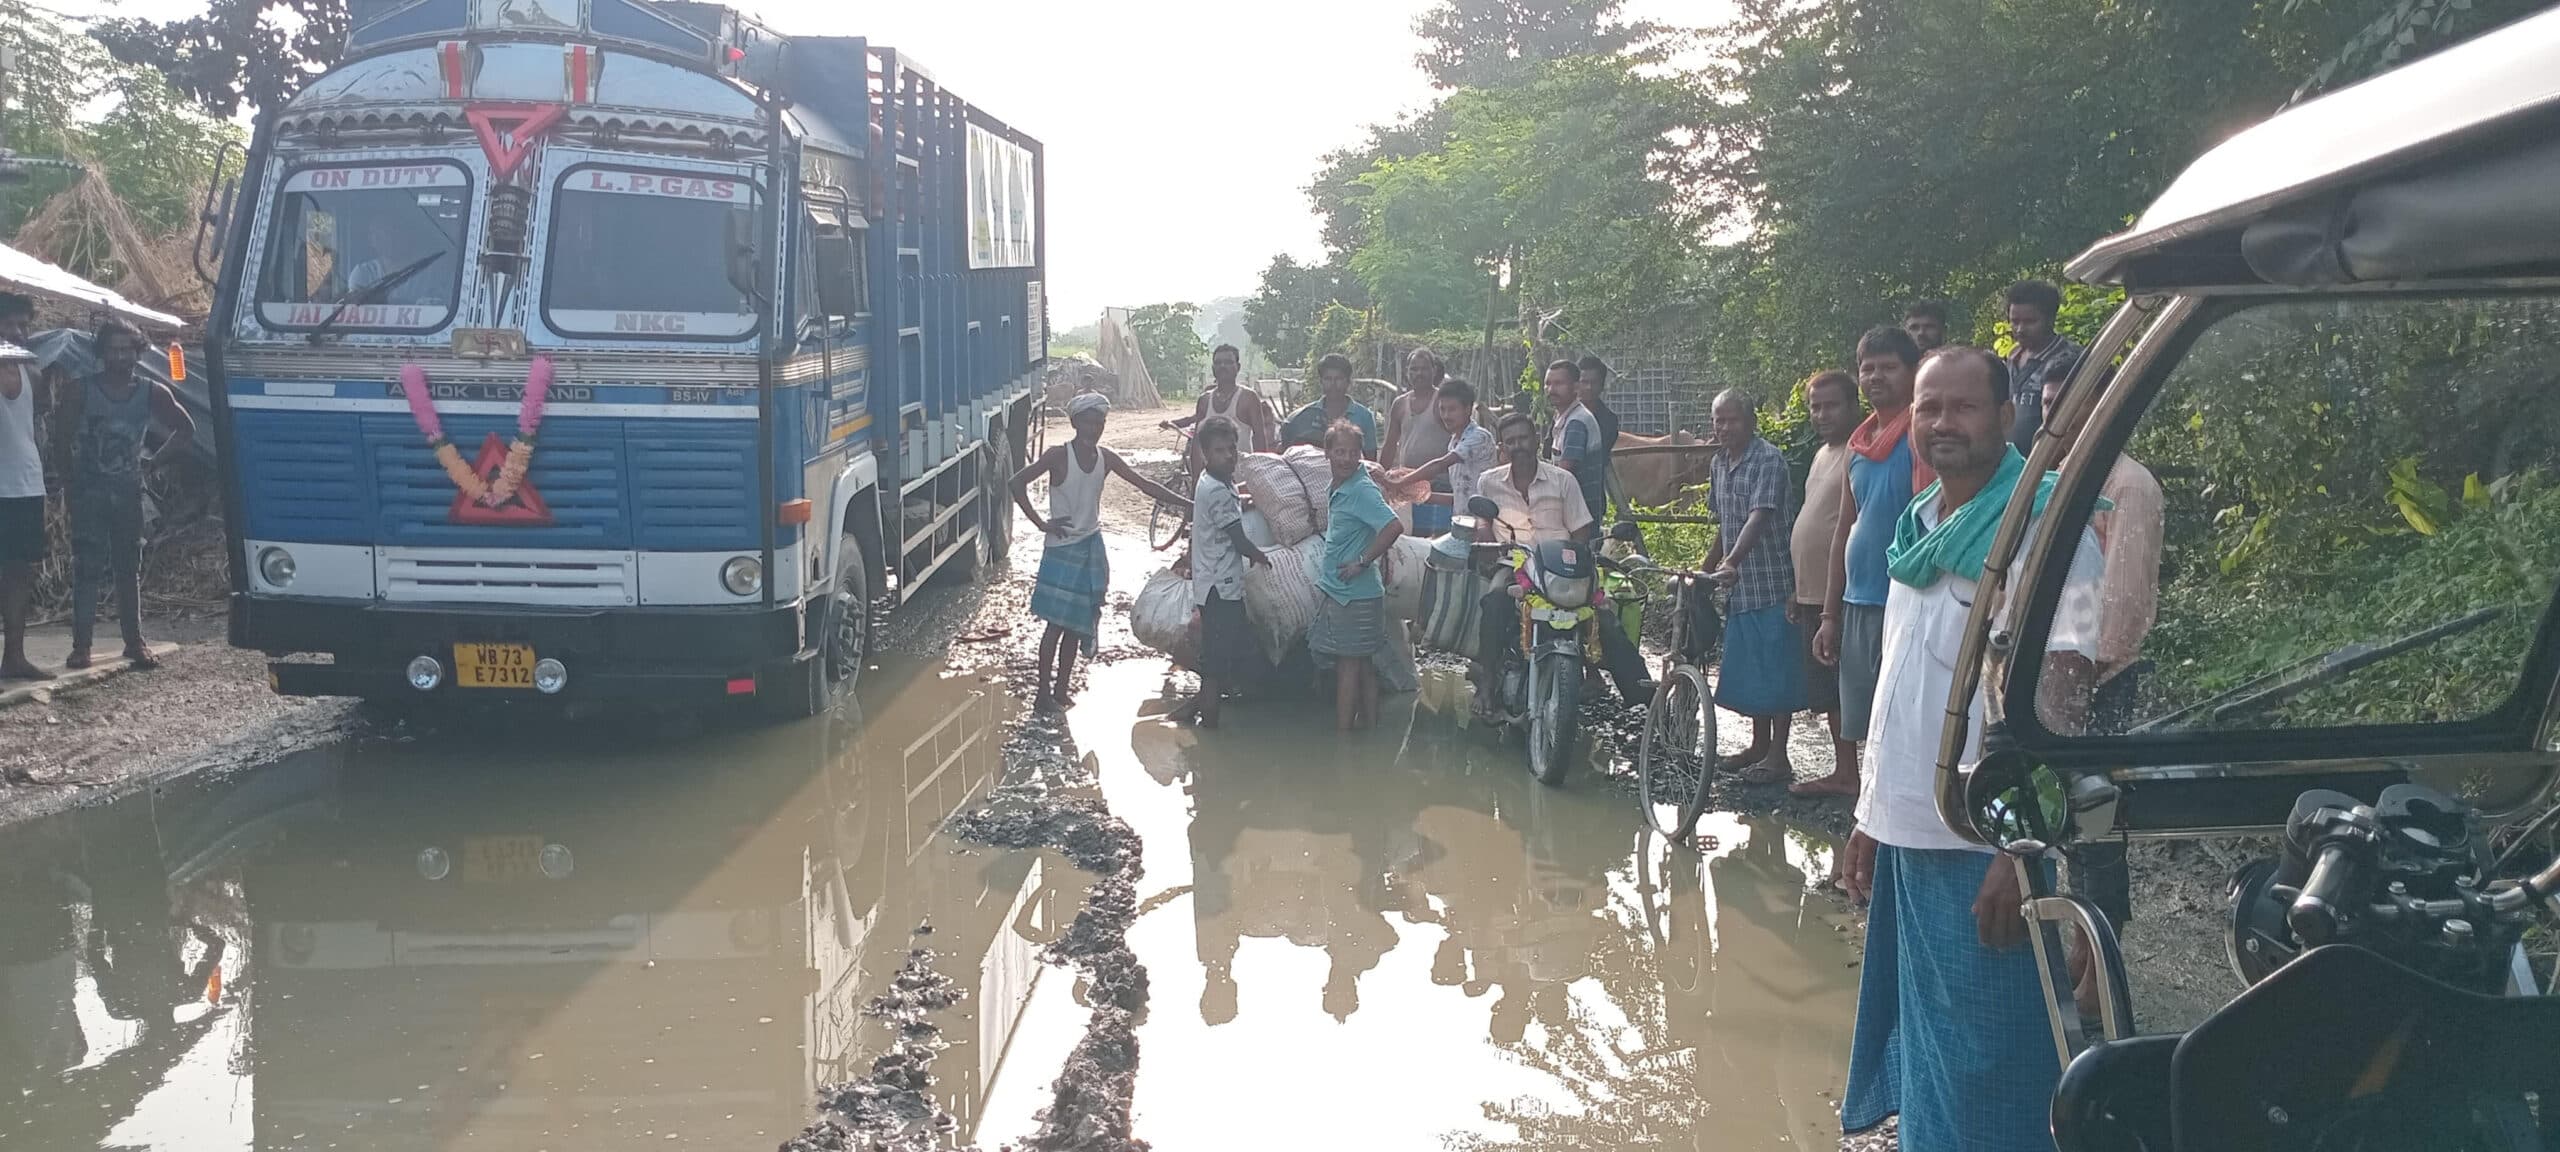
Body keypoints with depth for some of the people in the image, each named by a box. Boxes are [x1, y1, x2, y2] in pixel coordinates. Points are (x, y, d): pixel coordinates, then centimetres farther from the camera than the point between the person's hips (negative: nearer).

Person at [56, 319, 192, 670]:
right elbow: (60, 428, 4)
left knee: (129, 569, 8)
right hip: (88, 490, -2)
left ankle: (135, 643, 14)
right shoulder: (82, 389, -7)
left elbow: (186, 428, 12)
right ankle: (81, 645, -7)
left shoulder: (152, 393, -1)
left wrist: (156, 458, 7)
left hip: (128, 491, 2)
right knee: (87, 567, -7)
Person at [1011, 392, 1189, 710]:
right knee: (1057, 622, -5)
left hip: (1091, 547, 5)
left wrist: (1188, 504, -5)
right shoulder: (1059, 455, -14)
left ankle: (1061, 690, 18)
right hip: (1062, 548, -5)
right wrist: (1041, 523, -17)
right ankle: (1043, 692, 4)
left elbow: (1145, 485, 1)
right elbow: (1018, 482, -16)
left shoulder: (1105, 457, 1)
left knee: (1077, 623, 9)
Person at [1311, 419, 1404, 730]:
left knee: (1348, 663, -2)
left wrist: (1362, 562, -22)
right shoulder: (1337, 489, 9)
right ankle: (1368, 720, 25)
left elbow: (1394, 526, -30)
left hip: (1354, 595, -9)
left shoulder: (1363, 490, -18)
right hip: (1335, 589, 9)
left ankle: (1342, 732, 5)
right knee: (1361, 664, 16)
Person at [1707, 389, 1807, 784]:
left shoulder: (1768, 460, -13)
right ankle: (1759, 747, 26)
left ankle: (1778, 756, 2)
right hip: (1738, 586, 8)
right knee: (1748, 668, 15)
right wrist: (1706, 569, 23)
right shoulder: (1720, 463, 12)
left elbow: (1759, 517, -26)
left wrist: (1730, 562, -38)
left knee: (1775, 668, -3)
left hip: (1771, 584, -8)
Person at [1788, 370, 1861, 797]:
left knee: (1843, 690, -6)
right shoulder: (1823, 454, 18)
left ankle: (1850, 776, -1)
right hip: (1813, 594, 10)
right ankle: (1842, 772, 23)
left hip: (1839, 596, -10)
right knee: (1827, 692, 15)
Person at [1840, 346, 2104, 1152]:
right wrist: (1871, 815, 18)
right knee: (1918, 1048, 17)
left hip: (1984, 847, -7)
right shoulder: (1916, 528, 12)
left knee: (1983, 1074, 1)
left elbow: (2059, 702, -16)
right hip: (1908, 837, 7)